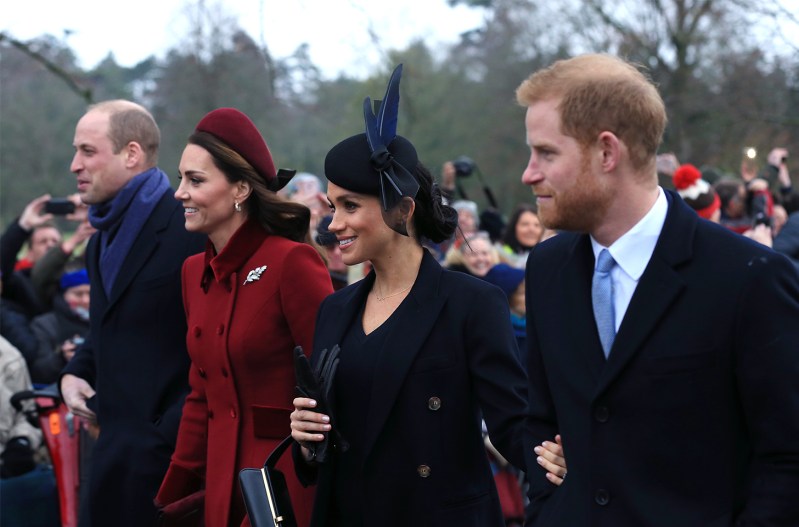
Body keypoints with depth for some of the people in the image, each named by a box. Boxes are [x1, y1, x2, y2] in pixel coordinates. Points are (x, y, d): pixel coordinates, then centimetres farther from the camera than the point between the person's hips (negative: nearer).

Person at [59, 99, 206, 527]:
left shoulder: (190, 230, -12)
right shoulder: (102, 243, 17)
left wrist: (172, 431, -19)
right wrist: (74, 374, 10)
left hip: (166, 444, -8)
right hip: (118, 440, 8)